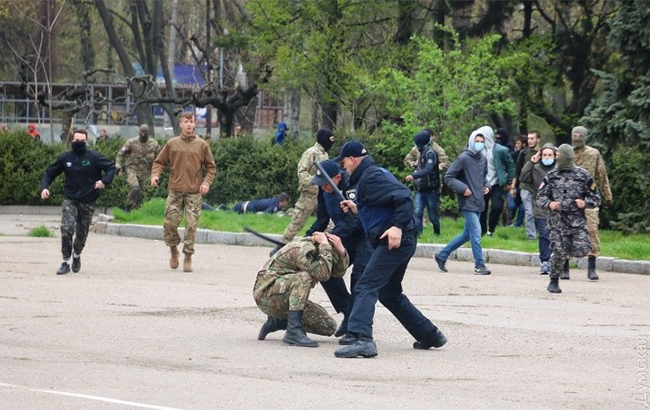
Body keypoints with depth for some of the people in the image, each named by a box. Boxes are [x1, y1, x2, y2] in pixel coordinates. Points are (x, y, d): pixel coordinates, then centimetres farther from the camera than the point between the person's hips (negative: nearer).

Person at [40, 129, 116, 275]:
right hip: (70, 200, 0)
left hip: (88, 202, 0)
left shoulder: (94, 157, -6)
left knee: (82, 234, 10)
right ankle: (66, 262, -7)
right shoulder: (65, 158, 1)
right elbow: (50, 173, 11)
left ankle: (77, 255, 41)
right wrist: (44, 187, -6)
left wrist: (105, 181, -18)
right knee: (66, 229, -18)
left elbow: (111, 168, -1)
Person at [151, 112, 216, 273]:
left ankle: (188, 257, 4)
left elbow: (211, 167, 10)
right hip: (175, 190, 1)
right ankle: (173, 251, 20)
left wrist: (206, 182, -5)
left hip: (194, 192, -1)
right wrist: (155, 174, -8)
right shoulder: (172, 144, 6)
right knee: (170, 222, -3)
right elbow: (159, 162, 10)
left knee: (191, 225, -4)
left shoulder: (202, 145, 6)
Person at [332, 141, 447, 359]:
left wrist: (398, 226, -30)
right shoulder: (375, 173, 21)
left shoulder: (370, 178, -11)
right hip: (402, 242, 11)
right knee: (390, 293, 24)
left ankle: (362, 339, -34)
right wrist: (357, 209, 24)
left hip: (396, 240, -11)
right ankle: (429, 335, 31)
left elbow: (403, 197, -22)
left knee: (366, 287, -19)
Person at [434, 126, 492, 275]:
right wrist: (462, 188, -18)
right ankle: (479, 265, -6)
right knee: (476, 232, -12)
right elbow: (448, 177, -9)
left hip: (479, 202, 8)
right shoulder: (464, 158, -11)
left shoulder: (483, 159, 10)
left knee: (467, 234, 13)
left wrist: (486, 185, 7)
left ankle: (442, 255, 25)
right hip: (468, 202, -8)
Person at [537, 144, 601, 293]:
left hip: (577, 221, 0)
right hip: (558, 221, 0)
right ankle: (554, 282, 14)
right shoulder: (551, 176, 7)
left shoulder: (583, 175, 3)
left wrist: (585, 203, -12)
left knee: (581, 251, -15)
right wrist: (549, 203, -11)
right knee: (559, 253, -4)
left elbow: (596, 198, 8)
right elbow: (541, 197, 10)